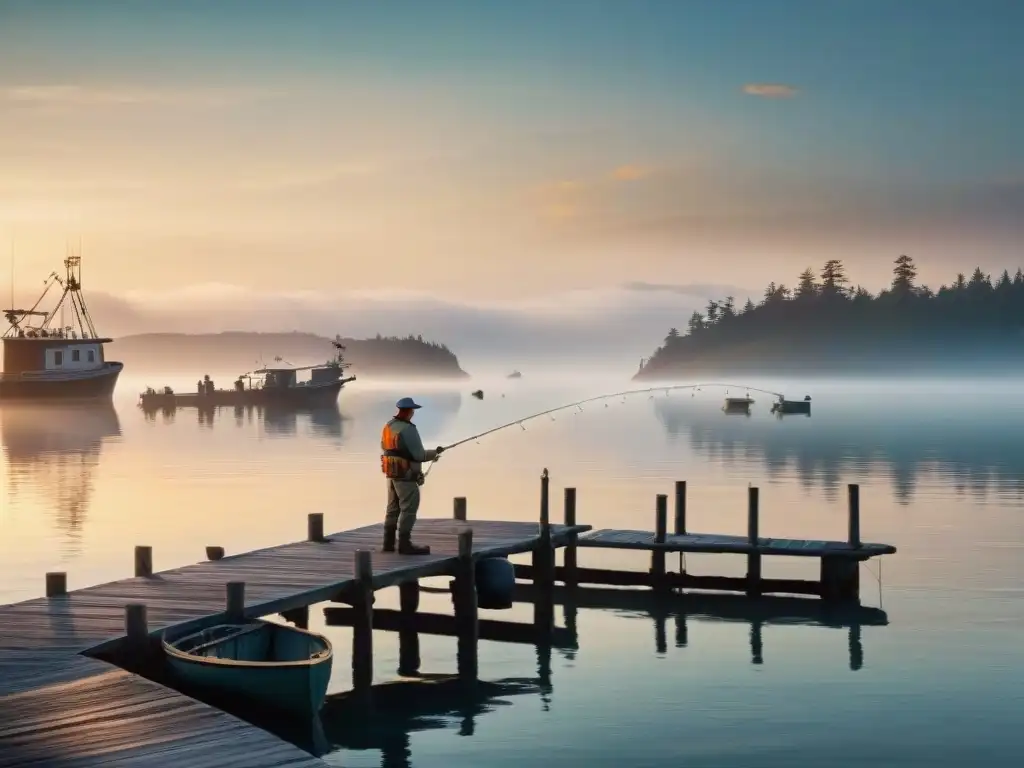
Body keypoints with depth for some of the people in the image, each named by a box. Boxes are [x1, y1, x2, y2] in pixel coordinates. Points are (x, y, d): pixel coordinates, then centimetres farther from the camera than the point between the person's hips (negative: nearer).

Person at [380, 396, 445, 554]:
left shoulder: (388, 426, 7)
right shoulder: (408, 430, -19)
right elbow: (419, 455, -18)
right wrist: (435, 452, -2)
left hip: (391, 473, 9)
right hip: (406, 475, -9)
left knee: (393, 508, 14)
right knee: (409, 509, -4)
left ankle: (389, 543, 17)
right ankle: (404, 544, -6)